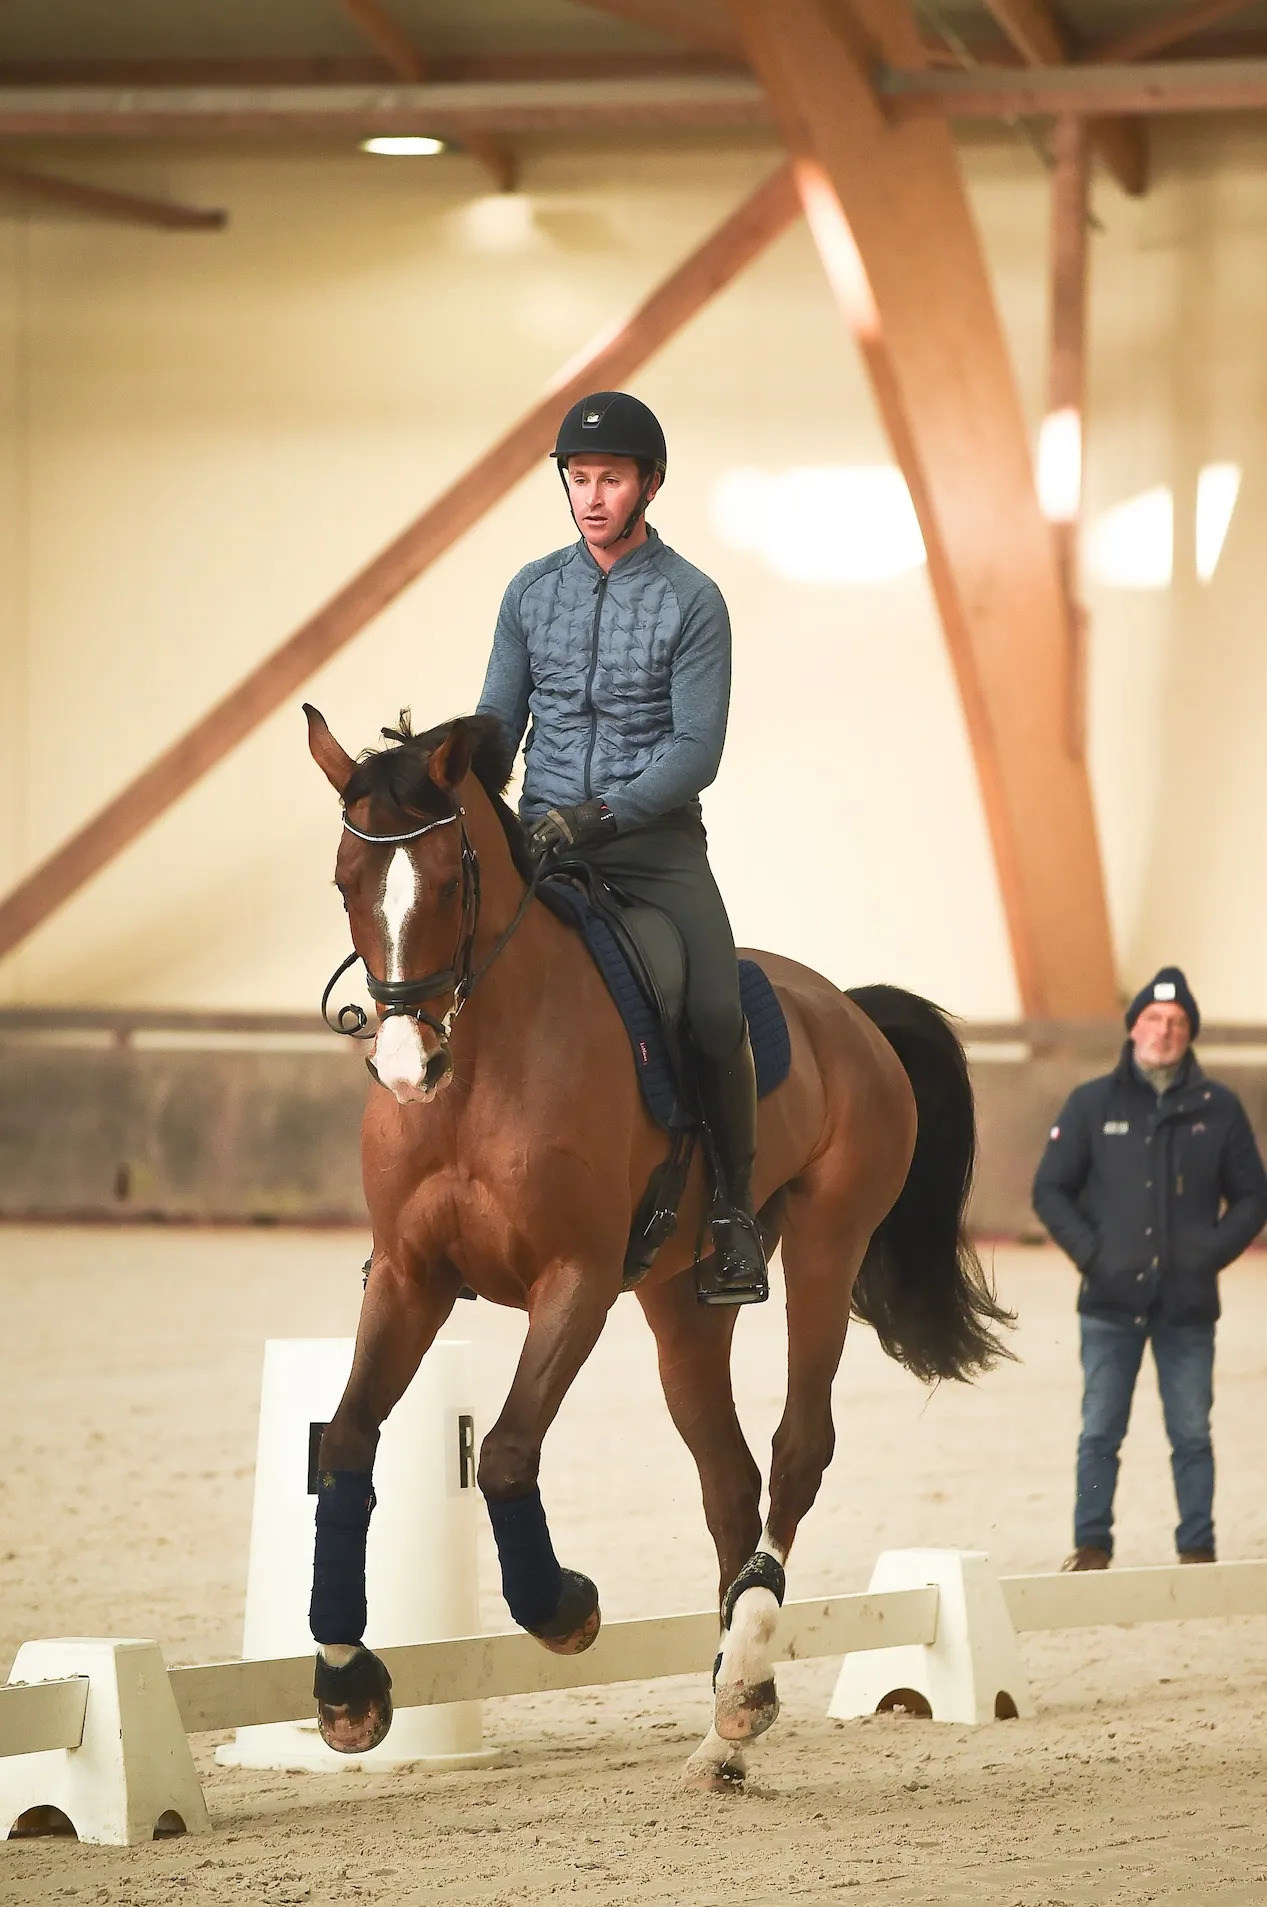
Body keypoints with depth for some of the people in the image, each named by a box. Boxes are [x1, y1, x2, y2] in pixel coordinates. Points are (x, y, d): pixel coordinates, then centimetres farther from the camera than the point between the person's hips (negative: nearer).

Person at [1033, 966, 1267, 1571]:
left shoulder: (1217, 1108, 5)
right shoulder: (1092, 1105, 4)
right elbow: (1051, 1190, 7)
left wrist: (1211, 1255, -5)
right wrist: (1090, 1253, -6)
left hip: (1188, 1305, 0)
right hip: (1112, 1302, 0)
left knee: (1192, 1435, 2)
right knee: (1100, 1433, 2)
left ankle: (1197, 1548, 9)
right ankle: (1091, 1545, 8)